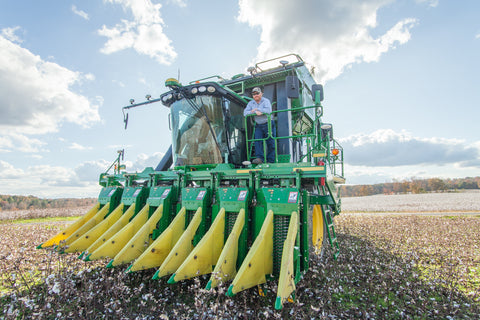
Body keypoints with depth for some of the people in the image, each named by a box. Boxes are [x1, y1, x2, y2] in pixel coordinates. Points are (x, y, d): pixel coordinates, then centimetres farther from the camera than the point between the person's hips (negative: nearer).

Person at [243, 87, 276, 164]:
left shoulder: (266, 101, -5)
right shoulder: (251, 103, 9)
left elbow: (268, 110, -23)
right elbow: (245, 113, -4)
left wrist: (257, 109, -16)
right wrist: (255, 112, -18)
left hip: (268, 124, -3)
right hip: (258, 126, 4)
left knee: (270, 143, -3)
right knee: (258, 141, -15)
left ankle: (270, 161, 3)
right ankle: (259, 158, -19)